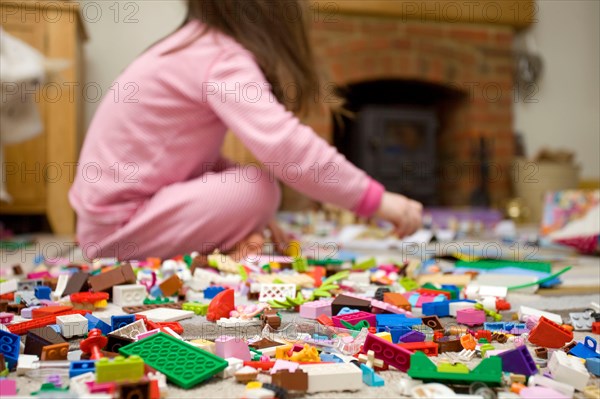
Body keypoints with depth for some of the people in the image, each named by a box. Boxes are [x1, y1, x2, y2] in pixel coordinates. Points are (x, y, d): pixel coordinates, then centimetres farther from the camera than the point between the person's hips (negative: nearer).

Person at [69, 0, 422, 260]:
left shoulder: (196, 44, 8)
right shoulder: (224, 60, -19)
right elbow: (285, 146, -32)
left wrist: (251, 219, 5)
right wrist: (376, 200, -23)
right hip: (117, 228, -9)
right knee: (259, 189, -18)